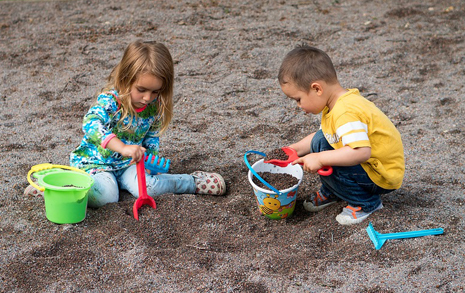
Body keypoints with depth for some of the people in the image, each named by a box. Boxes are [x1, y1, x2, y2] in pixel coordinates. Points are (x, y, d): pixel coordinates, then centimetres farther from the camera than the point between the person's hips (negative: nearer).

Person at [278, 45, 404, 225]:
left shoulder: (346, 113, -31)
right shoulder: (337, 103, 1)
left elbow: (361, 152, -42)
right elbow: (325, 135, 16)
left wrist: (319, 159, -35)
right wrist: (295, 149, 8)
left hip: (383, 177, -10)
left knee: (325, 166, -25)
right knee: (319, 141, 6)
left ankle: (366, 202, -5)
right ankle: (331, 193, 21)